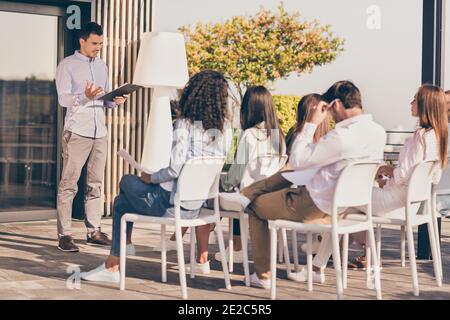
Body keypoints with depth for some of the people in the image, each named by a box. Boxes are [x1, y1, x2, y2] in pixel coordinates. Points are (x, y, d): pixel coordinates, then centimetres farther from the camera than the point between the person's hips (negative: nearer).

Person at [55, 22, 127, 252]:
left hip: (100, 132, 6)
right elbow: (63, 99, -9)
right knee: (69, 184, -6)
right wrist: (85, 96, -27)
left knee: (95, 183, 8)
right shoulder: (67, 65, 0)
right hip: (77, 132, -6)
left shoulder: (102, 66, 18)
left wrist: (115, 101, -1)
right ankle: (64, 235, -5)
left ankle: (94, 231, 14)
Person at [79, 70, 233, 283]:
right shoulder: (225, 127, 0)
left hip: (172, 205, -5)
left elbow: (175, 169, -23)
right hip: (197, 206, 5)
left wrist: (151, 178, -6)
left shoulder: (185, 124, -17)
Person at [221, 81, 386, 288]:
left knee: (256, 207, 13)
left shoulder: (342, 136, -31)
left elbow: (296, 161, -21)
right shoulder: (378, 131, -4)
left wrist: (312, 123, -16)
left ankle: (262, 275, 22)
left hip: (317, 207, -8)